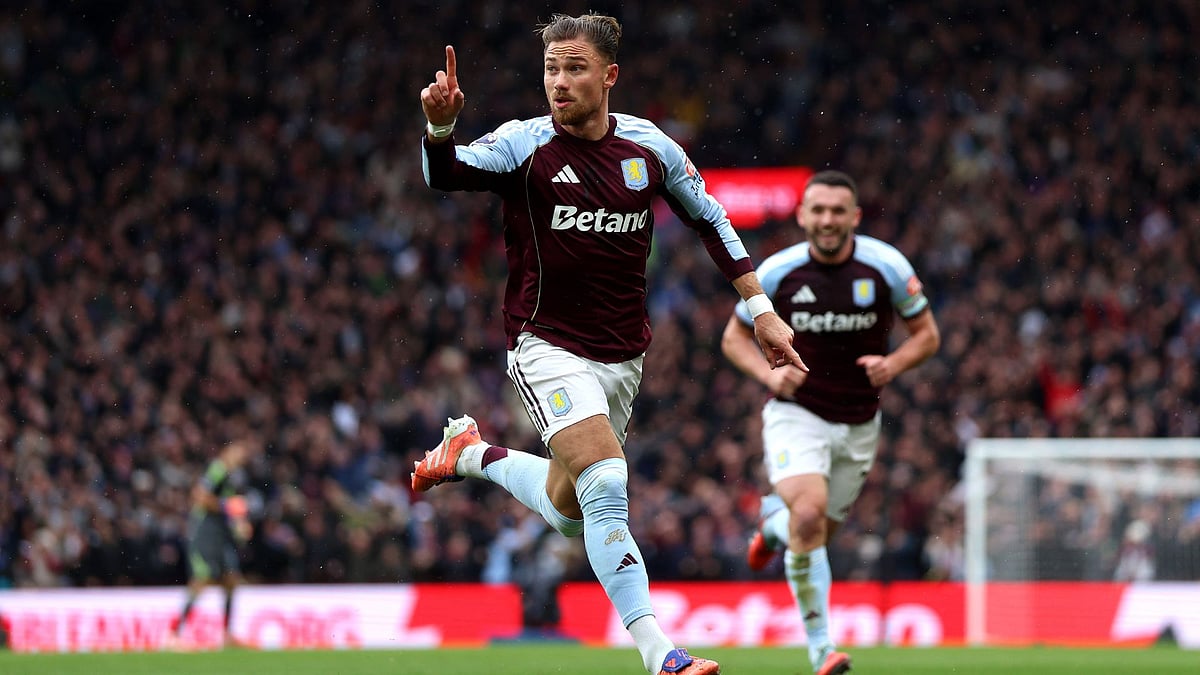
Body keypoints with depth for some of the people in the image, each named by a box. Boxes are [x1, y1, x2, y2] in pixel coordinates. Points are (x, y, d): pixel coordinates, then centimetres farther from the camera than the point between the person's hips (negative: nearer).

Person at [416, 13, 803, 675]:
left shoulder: (650, 147, -1)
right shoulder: (524, 145, -11)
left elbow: (710, 220, 12)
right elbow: (447, 173, -28)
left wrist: (761, 309, 9)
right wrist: (440, 127, -49)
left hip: (623, 357, 5)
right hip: (549, 347, -5)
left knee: (565, 508, 14)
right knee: (606, 484, -23)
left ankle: (473, 454, 41)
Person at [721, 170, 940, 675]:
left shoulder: (887, 267, -8)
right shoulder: (776, 272, -10)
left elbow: (927, 334, 2)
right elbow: (734, 336, 3)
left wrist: (892, 364, -18)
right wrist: (768, 373, -16)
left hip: (859, 423, 3)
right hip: (796, 414, -3)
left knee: (819, 529, 13)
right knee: (809, 514, -26)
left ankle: (773, 520, 52)